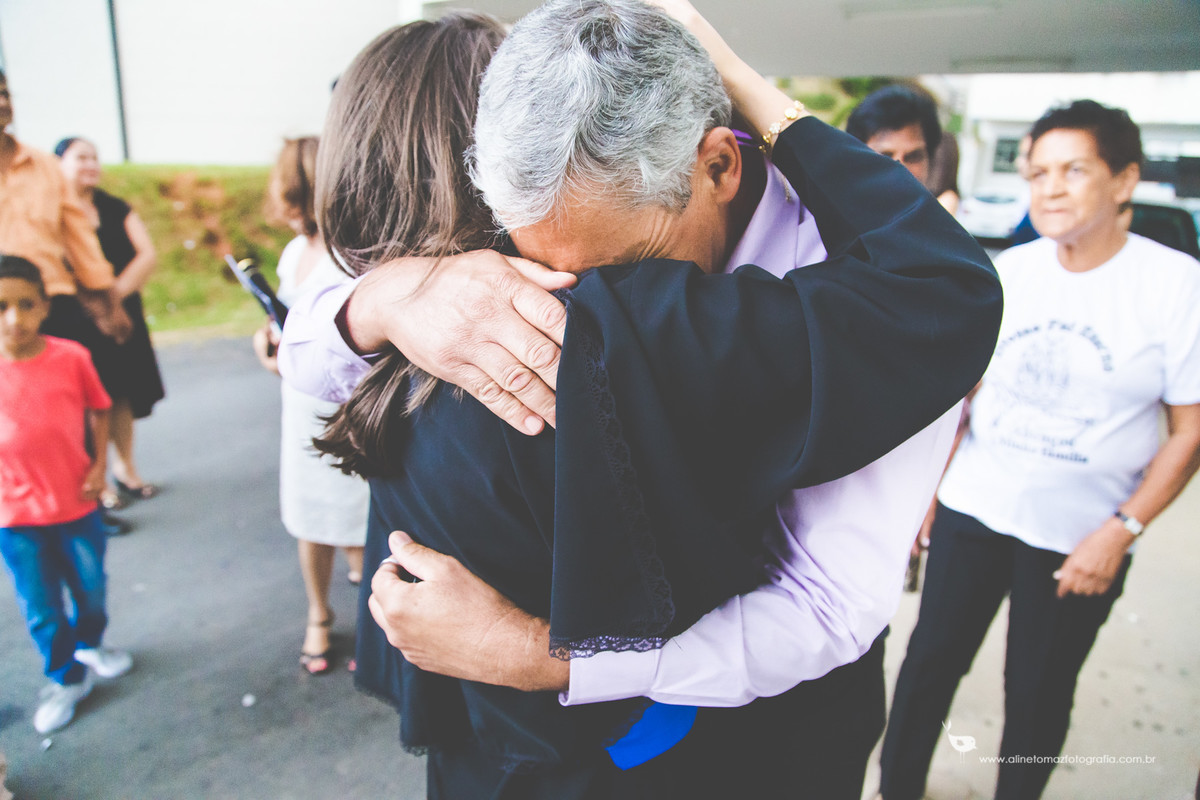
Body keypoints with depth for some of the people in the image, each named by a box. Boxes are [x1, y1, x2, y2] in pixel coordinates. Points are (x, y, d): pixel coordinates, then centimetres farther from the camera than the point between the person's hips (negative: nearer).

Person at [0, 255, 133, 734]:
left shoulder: (71, 357, -13)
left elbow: (99, 411, 2)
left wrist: (99, 465, -6)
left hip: (77, 505, 1)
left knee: (90, 590, 20)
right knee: (41, 610, 11)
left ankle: (89, 645, 50)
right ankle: (67, 678, 35)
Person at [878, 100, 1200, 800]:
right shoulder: (1008, 271, 0)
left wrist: (1121, 531, -13)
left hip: (1080, 539, -2)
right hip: (971, 510, 3)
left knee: (1039, 695, 13)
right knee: (930, 662, 10)